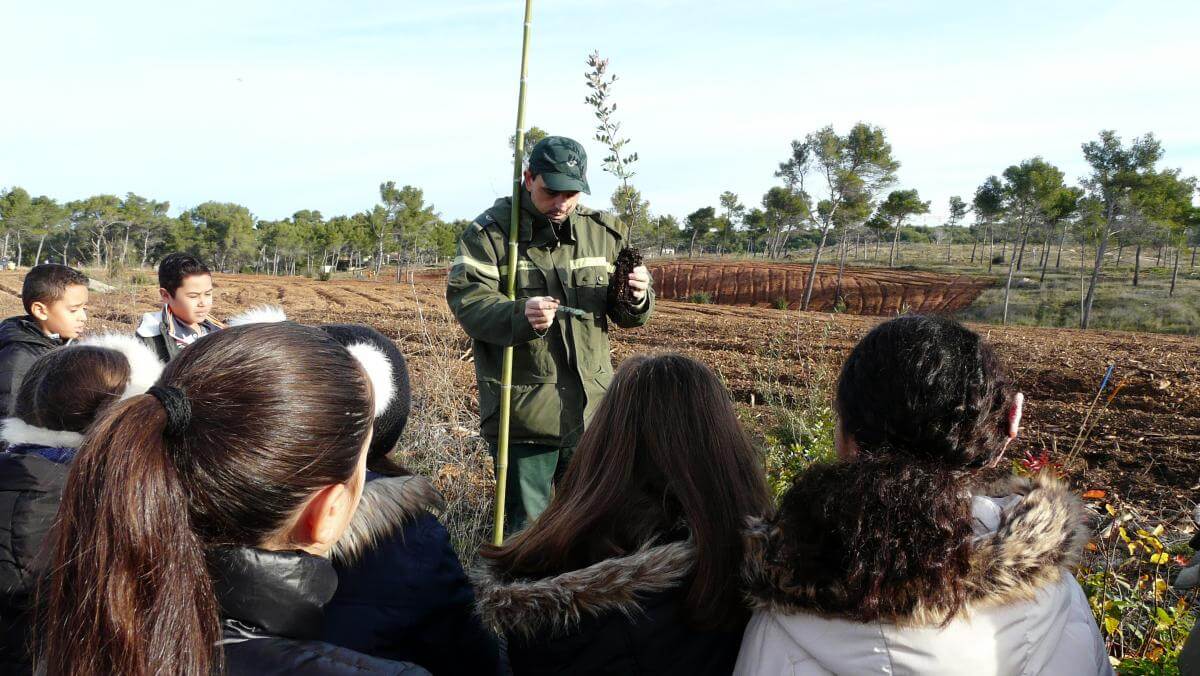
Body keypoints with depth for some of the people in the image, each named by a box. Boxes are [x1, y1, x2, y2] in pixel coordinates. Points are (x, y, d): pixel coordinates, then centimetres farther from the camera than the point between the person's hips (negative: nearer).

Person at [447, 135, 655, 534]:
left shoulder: (604, 232, 8)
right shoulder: (490, 231, -6)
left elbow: (628, 317, 13)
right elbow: (464, 298, -17)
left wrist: (637, 297, -11)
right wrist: (519, 315, -34)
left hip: (590, 408, 5)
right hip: (521, 412, -4)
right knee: (526, 525, 6)